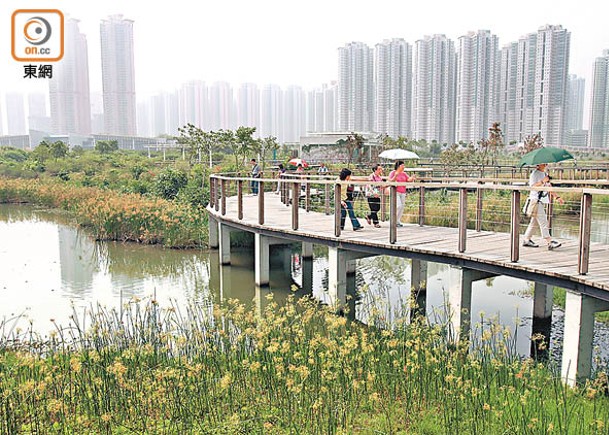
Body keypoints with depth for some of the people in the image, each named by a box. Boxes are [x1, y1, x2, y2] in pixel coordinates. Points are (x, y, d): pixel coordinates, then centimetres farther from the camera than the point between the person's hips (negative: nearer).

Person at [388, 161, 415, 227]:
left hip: (403, 192, 6)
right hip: (395, 192, -6)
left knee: (402, 207, 4)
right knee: (399, 205, -17)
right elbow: (390, 181, -10)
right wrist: (396, 176, -24)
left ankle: (398, 221, 13)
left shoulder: (404, 174, 15)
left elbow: (409, 179, 6)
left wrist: (412, 178, -16)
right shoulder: (393, 173, -1)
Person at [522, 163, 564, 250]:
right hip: (536, 201, -9)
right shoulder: (534, 174, -8)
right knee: (543, 222, -10)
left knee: (534, 221, 12)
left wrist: (557, 197, 16)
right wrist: (542, 181, -31)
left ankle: (527, 240, 19)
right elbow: (533, 186, -19)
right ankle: (550, 242, -13)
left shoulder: (545, 174, 19)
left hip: (543, 201, 9)